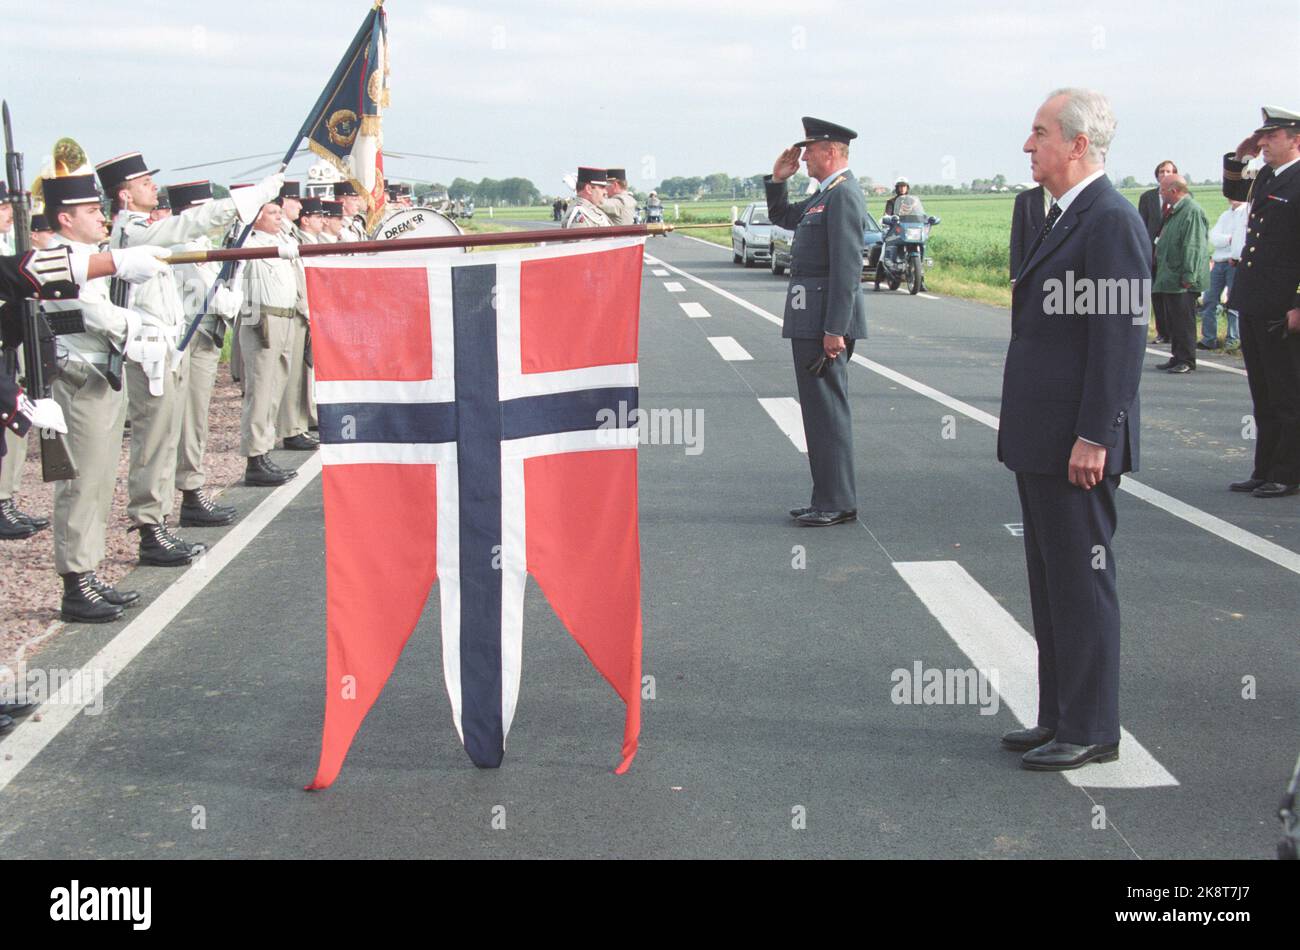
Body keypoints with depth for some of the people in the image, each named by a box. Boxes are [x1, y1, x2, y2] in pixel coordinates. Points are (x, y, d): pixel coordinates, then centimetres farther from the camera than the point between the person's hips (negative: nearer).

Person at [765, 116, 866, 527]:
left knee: (828, 409, -4)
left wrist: (835, 330, -24)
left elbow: (847, 267, -21)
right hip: (810, 320, 10)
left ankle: (837, 504, 3)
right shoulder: (825, 194, 16)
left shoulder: (844, 195, -15)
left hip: (825, 321, -10)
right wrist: (778, 178, 15)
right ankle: (828, 497, 22)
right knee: (821, 408, 14)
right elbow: (783, 217, 32)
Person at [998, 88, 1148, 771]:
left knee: (1082, 585, 0)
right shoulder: (1064, 217, 15)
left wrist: (1094, 437, -22)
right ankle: (1059, 716, 27)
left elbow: (1121, 336, -20)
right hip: (1042, 440, 10)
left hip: (1077, 443, -10)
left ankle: (1090, 731, 11)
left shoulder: (1111, 221, -15)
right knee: (1050, 585, 16)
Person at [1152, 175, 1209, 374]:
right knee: (1172, 322, 13)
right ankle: (1177, 358, 20)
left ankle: (1187, 361, 2)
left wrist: (1187, 276, -23)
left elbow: (1193, 247, -20)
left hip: (1182, 283, -10)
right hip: (1169, 280, 10)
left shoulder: (1192, 211, -14)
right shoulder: (1175, 211, 17)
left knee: (1183, 322, -4)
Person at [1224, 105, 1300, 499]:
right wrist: (1238, 158, 17)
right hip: (1253, 305, 9)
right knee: (1263, 398, 14)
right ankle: (1264, 471, 22)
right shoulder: (1264, 179, 13)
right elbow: (1233, 191, 36)